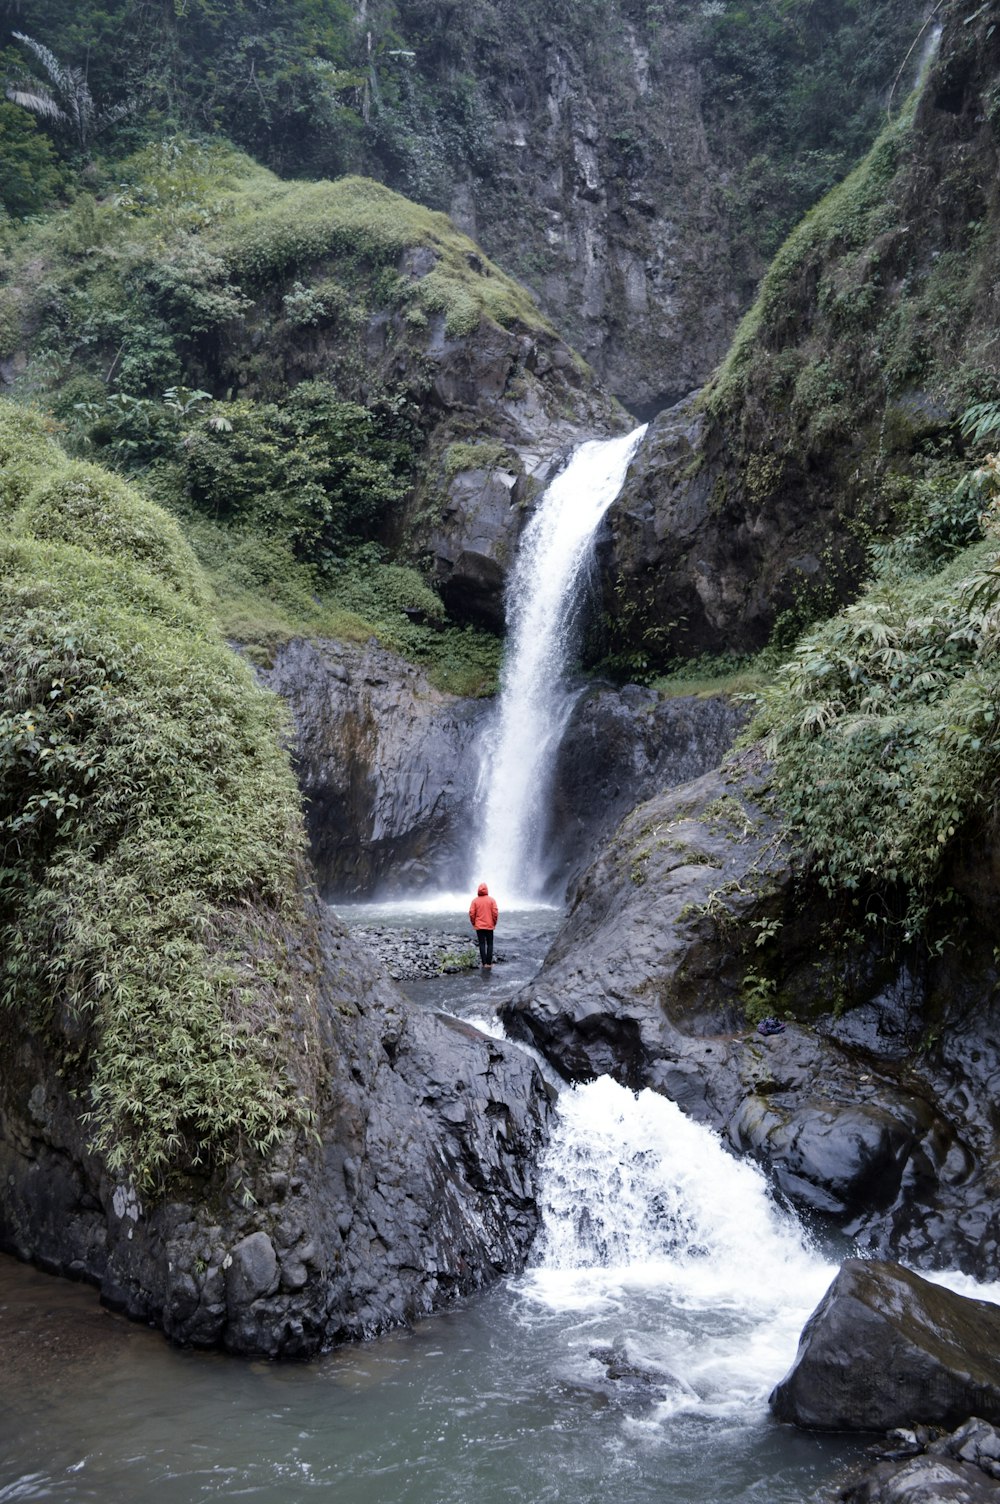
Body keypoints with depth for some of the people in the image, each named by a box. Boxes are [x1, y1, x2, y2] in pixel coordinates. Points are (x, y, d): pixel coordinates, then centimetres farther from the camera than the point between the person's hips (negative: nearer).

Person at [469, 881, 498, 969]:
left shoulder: (475, 900, -4)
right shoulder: (491, 900, -5)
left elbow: (471, 913, -8)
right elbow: (495, 913, -10)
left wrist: (473, 923, 7)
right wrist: (494, 923, 5)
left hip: (479, 926, 0)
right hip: (489, 926, 0)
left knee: (482, 944, 6)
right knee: (490, 944, 8)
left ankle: (484, 963, 3)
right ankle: (489, 964, 3)